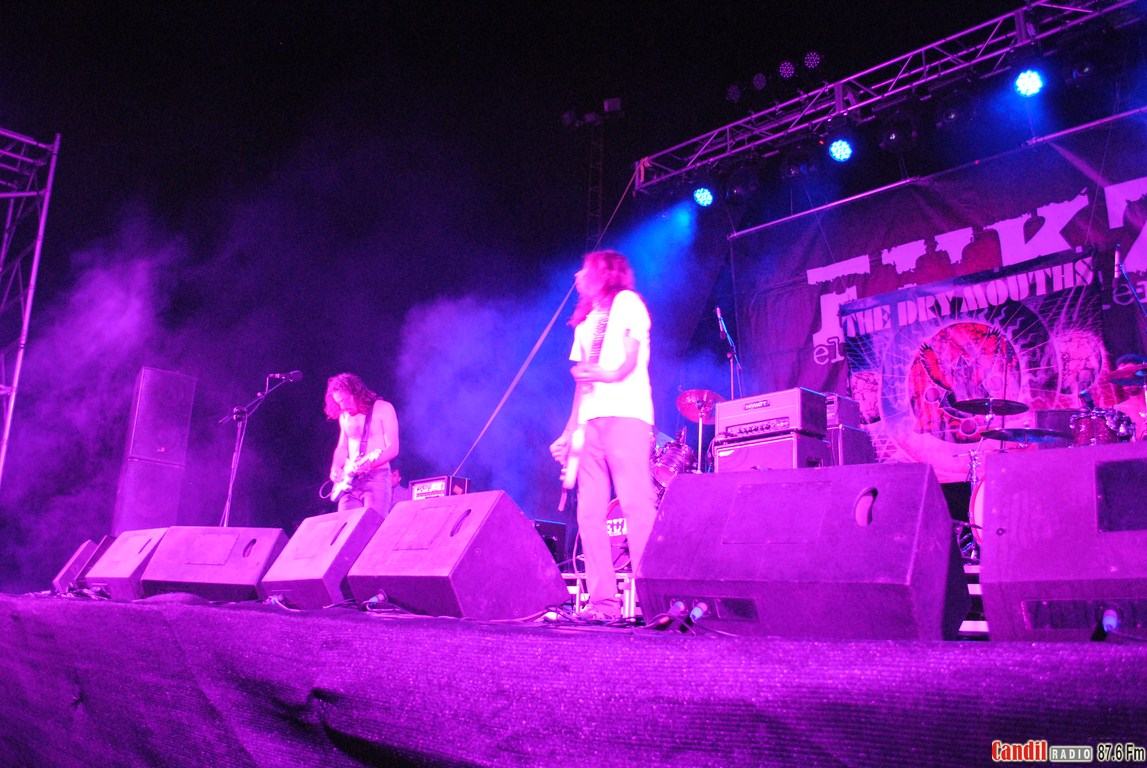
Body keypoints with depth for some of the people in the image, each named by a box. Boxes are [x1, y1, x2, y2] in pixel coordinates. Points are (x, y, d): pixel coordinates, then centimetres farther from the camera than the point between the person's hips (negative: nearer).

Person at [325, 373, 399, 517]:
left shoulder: (383, 409, -3)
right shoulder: (345, 417, 16)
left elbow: (393, 449, -9)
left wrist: (368, 464, -23)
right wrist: (336, 470, 3)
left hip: (376, 477, -6)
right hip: (351, 481, 6)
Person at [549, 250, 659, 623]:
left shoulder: (627, 302, 8)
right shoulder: (585, 321, 28)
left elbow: (631, 359, -4)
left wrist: (612, 374, -22)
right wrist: (568, 432, 16)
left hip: (625, 414, -7)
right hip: (590, 420, 8)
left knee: (637, 506, -15)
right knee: (590, 513, -1)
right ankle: (603, 600, -1)